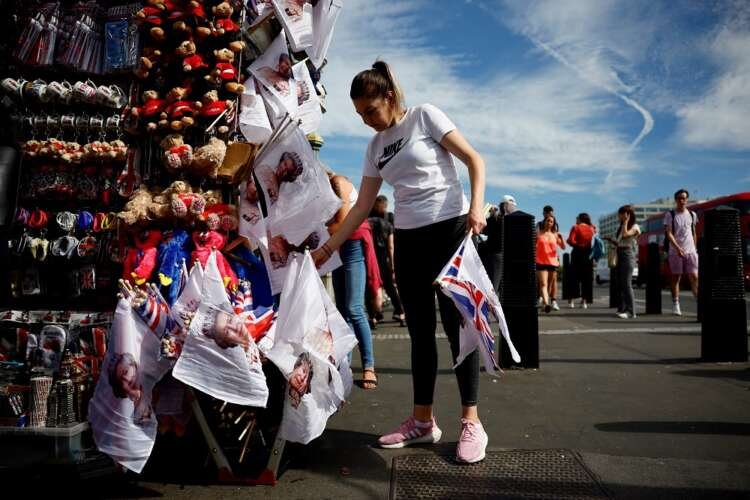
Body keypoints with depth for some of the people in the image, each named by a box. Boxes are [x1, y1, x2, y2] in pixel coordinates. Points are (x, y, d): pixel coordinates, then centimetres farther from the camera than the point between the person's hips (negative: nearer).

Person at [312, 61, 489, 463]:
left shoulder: (424, 116, -1)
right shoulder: (376, 146, 14)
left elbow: (474, 159, -5)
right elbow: (361, 207, 13)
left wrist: (476, 206, -21)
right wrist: (327, 248, 8)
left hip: (449, 228, -6)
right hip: (408, 238, 6)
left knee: (456, 323, -6)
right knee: (419, 330, 8)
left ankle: (471, 422, 3)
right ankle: (422, 420, 16)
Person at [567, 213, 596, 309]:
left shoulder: (576, 227, -6)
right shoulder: (592, 228, 6)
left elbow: (571, 240, -17)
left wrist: (578, 245, 1)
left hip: (577, 253, -3)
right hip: (588, 254, 3)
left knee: (574, 277, 2)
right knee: (587, 278, 8)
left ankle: (571, 300, -1)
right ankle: (584, 301, 5)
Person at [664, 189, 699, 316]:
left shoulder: (692, 214, 11)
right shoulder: (670, 215, -1)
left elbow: (694, 233, 18)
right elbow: (669, 234, -9)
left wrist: (695, 249, 14)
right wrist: (678, 248, -21)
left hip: (690, 251, 2)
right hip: (675, 251, -2)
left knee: (694, 277, -6)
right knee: (676, 277, 3)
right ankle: (675, 305, 8)